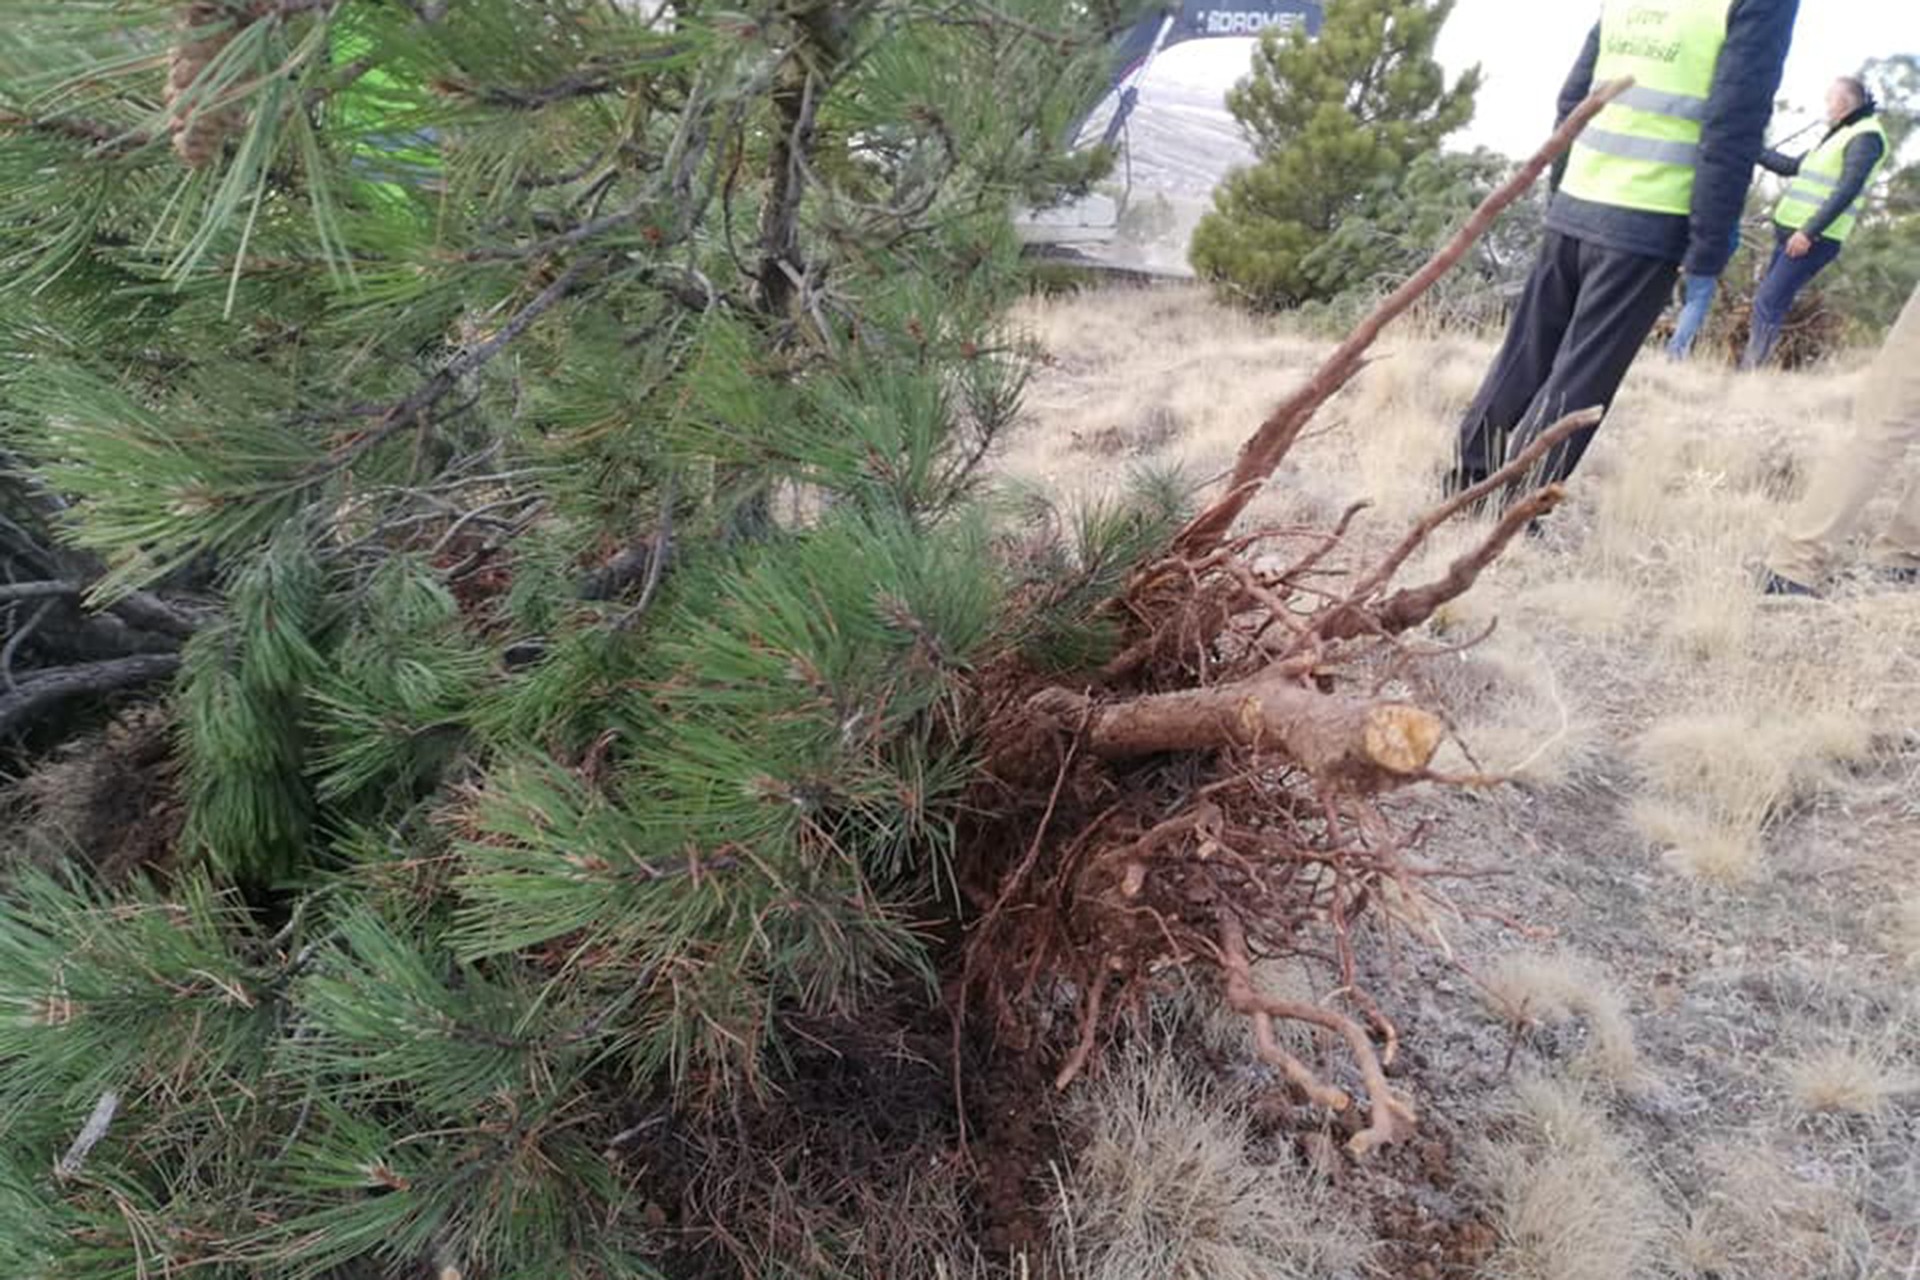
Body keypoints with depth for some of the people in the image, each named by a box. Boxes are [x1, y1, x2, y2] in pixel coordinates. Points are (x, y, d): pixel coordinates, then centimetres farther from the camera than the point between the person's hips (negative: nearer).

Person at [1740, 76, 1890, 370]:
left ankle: (1749, 371, -19)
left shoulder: (1865, 137, -8)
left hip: (1815, 239, -9)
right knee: (1768, 300, 8)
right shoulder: (1838, 136, 22)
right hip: (1791, 233, 9)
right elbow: (1792, 167, 30)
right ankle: (1748, 368, 10)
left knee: (1769, 302, -16)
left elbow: (1847, 191, -18)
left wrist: (1809, 232, -24)